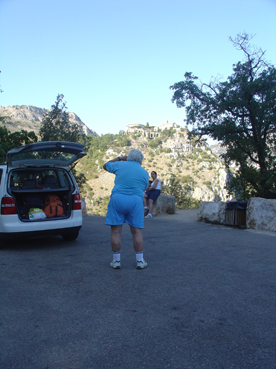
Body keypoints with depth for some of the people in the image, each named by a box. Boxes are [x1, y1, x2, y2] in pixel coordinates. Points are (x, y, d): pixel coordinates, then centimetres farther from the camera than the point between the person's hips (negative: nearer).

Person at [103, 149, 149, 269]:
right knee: (137, 232, 7)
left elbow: (105, 166, 26)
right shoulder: (144, 172, 9)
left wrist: (120, 158, 34)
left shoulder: (120, 165, 9)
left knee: (116, 231, 5)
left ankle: (116, 261, 9)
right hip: (136, 201, 1)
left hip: (117, 198, 0)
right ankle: (140, 261, 11)